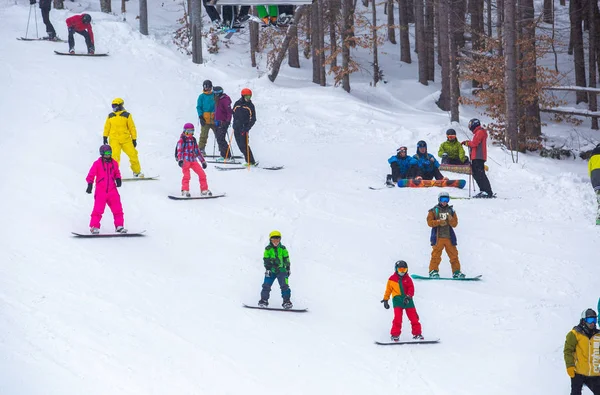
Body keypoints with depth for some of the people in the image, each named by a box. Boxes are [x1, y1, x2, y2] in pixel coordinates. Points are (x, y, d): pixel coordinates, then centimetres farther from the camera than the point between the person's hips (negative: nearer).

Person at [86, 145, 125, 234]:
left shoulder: (114, 163, 9)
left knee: (117, 209, 2)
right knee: (98, 209, -10)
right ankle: (94, 227, -3)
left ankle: (119, 226, 12)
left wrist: (118, 179, 2)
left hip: (112, 190, 4)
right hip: (101, 191, -4)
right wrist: (90, 184, -12)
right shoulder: (97, 164, -3)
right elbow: (91, 175, -2)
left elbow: (117, 173, 22)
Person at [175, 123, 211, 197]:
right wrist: (180, 160, -28)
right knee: (186, 175, -19)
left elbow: (197, 151, 23)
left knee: (202, 174, 0)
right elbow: (179, 150, -12)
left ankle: (204, 190, 9)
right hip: (185, 160, -6)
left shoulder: (193, 140, 17)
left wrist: (203, 161, 23)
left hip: (193, 160, 6)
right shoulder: (182, 140, -1)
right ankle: (185, 191, -15)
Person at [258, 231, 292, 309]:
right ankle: (263, 300, 5)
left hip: (281, 270, 1)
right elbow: (266, 260, -1)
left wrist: (288, 269, 10)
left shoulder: (283, 249, 7)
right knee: (266, 285, -5)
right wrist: (267, 269, -10)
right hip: (271, 270, -1)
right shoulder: (268, 249, 2)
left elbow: (286, 259, 12)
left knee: (284, 285, -9)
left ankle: (286, 301, -6)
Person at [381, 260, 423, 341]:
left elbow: (411, 289, 0)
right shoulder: (392, 279, 10)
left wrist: (408, 296, -18)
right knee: (397, 318, -14)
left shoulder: (408, 279, 10)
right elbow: (388, 290, 17)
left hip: (408, 300, 2)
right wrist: (385, 300, 16)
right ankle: (395, 335, -8)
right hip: (397, 299, -1)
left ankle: (417, 333, 11)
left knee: (413, 317, 0)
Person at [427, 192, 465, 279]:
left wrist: (450, 220, -13)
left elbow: (455, 224, 8)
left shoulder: (451, 211, 14)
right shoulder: (434, 211, 6)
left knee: (454, 254, 2)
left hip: (449, 237, 3)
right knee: (436, 255, -9)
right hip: (438, 237, -3)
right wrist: (439, 222, -16)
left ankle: (456, 272, 6)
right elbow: (429, 222, -2)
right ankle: (433, 271, -6)